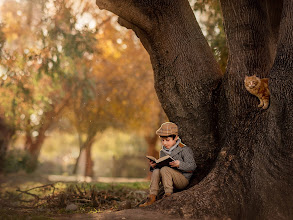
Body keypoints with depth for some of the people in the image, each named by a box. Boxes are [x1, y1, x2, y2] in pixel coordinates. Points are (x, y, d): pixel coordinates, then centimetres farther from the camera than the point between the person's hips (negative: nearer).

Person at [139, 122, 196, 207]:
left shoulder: (184, 150, -8)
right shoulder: (163, 152, 12)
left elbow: (192, 166, -13)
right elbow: (161, 165, 18)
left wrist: (180, 164, -29)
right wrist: (154, 166, -5)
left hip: (183, 179, -6)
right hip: (170, 181, 6)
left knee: (165, 169, -29)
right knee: (156, 171, -21)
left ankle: (168, 194, -26)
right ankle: (152, 196, -25)